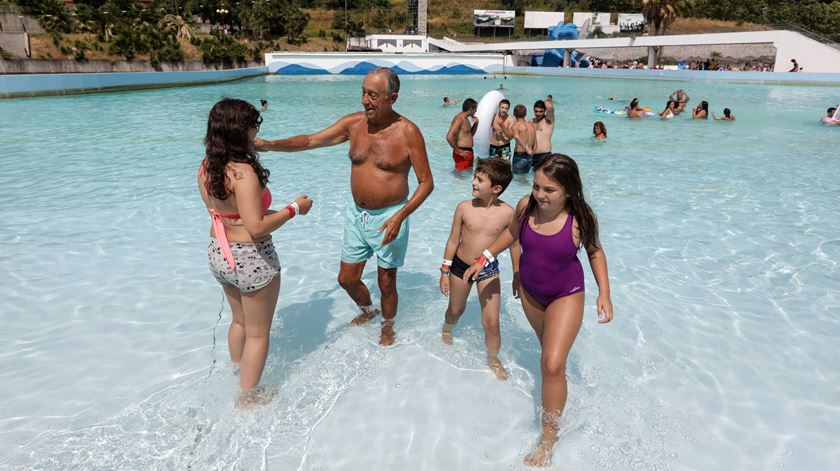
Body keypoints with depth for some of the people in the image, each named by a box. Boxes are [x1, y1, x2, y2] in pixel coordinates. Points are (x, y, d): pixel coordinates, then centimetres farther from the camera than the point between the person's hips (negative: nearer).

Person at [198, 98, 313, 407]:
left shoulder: (206, 167, 0)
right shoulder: (243, 172, -26)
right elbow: (256, 228, -30)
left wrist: (265, 213, 15)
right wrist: (294, 209, -17)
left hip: (217, 253, 8)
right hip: (251, 257, -8)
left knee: (239, 320, 30)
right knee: (257, 333, 13)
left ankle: (237, 375, 49)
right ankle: (248, 397, 28)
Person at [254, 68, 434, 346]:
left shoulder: (407, 132, -16)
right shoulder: (353, 123, -2)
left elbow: (426, 182, -13)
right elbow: (311, 141, -3)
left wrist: (400, 216, -24)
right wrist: (271, 145, -18)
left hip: (389, 217, -5)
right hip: (357, 215, 5)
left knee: (386, 282, 10)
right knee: (347, 279, 16)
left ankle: (388, 326, 40)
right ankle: (368, 310, 48)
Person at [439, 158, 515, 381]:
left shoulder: (507, 213, -15)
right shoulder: (464, 207, -15)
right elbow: (453, 240, -5)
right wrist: (444, 272, 0)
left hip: (489, 270, 0)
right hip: (460, 266, 1)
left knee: (491, 322, -1)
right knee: (456, 310, 22)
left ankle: (493, 359, 25)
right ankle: (447, 328, 57)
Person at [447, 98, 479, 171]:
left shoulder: (465, 119, 14)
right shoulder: (459, 119, -16)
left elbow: (470, 134, 29)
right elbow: (449, 137, -28)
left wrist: (475, 124, 11)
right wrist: (459, 151, -21)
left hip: (468, 152, 10)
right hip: (462, 154, -10)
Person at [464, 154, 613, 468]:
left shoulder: (579, 218, -25)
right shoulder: (525, 207, -17)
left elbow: (595, 251, -6)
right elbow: (512, 233, 5)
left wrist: (604, 293, -11)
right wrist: (484, 259, 5)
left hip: (566, 295, -4)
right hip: (529, 290, 4)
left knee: (553, 365, -10)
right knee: (548, 349, 22)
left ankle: (549, 438, 5)